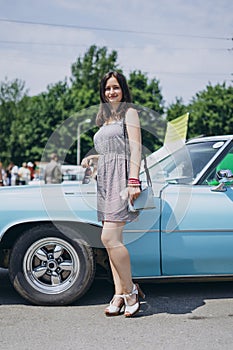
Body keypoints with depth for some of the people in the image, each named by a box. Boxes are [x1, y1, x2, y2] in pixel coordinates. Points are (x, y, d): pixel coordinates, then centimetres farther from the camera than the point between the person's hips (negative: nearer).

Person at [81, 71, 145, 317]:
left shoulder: (129, 112, 2)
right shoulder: (104, 119, 23)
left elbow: (135, 149, -9)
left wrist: (133, 182, -19)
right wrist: (93, 158, 12)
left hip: (121, 178, -8)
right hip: (105, 180, 8)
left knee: (109, 238, -16)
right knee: (111, 241, 4)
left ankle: (130, 290, -2)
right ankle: (119, 294, 10)